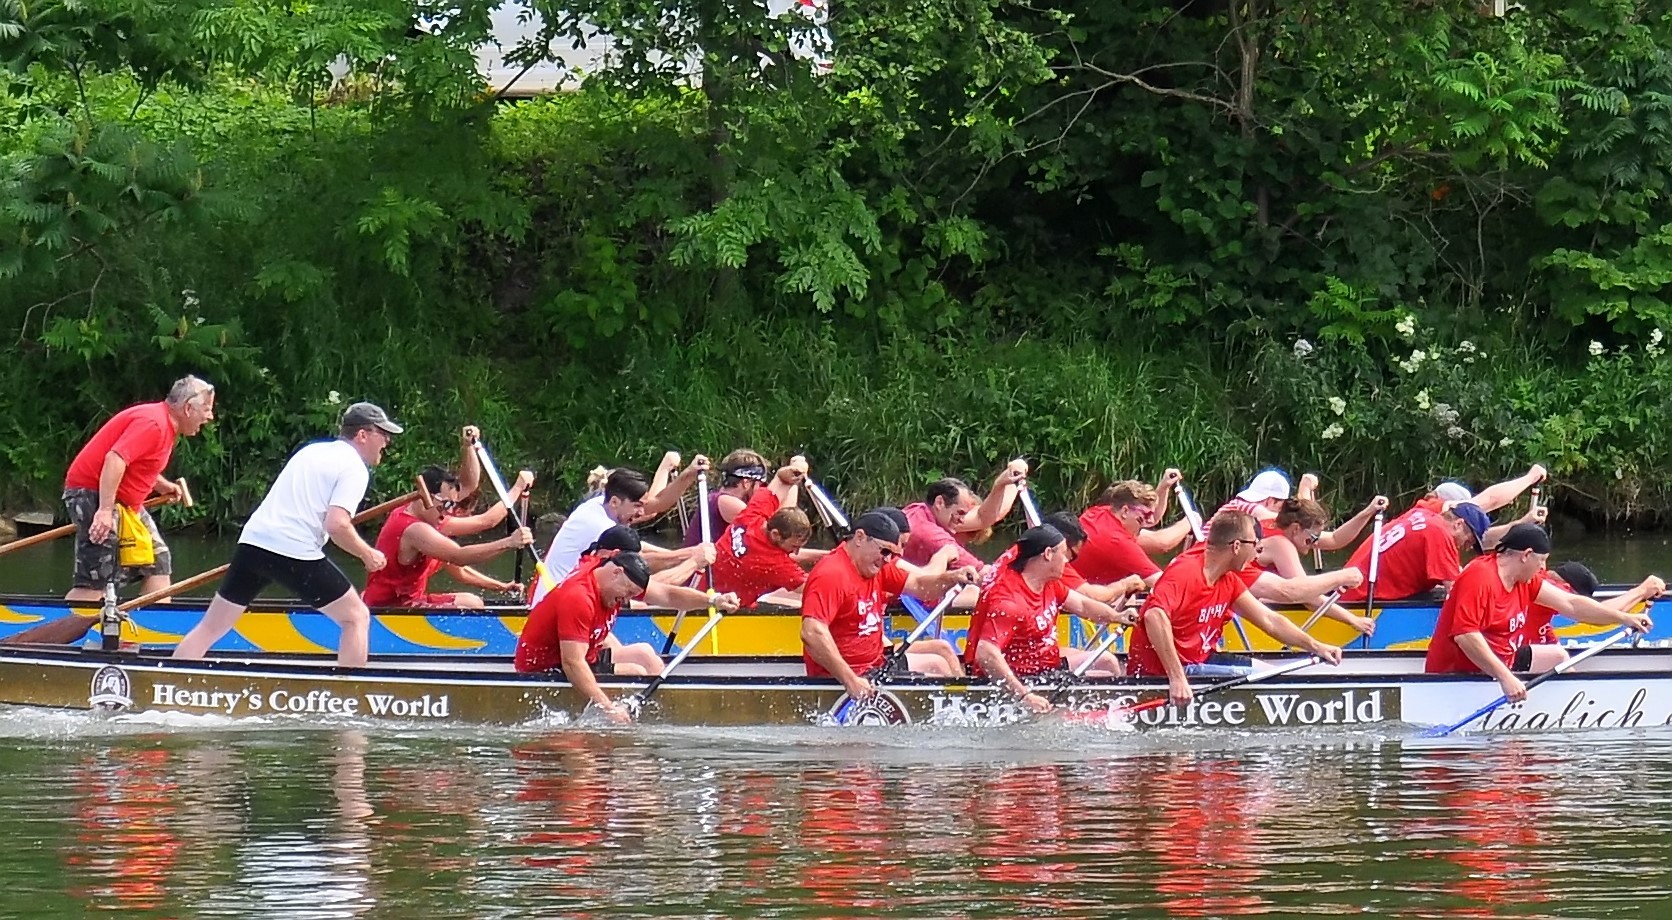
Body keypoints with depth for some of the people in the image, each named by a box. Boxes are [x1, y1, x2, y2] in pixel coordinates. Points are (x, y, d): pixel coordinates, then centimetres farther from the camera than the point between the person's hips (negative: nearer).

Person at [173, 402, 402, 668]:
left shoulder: (312, 450, 22)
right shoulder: (354, 468, -2)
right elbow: (337, 525, -15)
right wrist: (367, 555, -1)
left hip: (253, 540, 7)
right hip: (296, 553, -7)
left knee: (211, 627, 11)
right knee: (356, 618, 7)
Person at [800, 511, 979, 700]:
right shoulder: (831, 575, -23)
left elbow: (916, 585, 13)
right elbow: (812, 633, -33)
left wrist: (951, 578, -9)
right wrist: (850, 681, -37)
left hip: (876, 661, 11)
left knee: (942, 649, 15)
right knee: (936, 665, -11)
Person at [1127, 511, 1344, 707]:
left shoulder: (1229, 582, 9)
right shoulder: (1184, 572, -20)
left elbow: (1269, 621, 19)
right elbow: (1155, 616, -36)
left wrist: (1316, 647, 15)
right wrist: (1177, 678, -41)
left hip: (1192, 669, 10)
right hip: (1156, 674, -10)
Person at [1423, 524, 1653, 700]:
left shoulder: (1525, 580, 8)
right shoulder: (1480, 577, -23)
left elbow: (1570, 605, 15)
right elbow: (1465, 635, -33)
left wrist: (1625, 619, 15)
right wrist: (1505, 677, -37)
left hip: (1501, 661, 11)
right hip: (1462, 673, -11)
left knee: (1557, 657, 22)